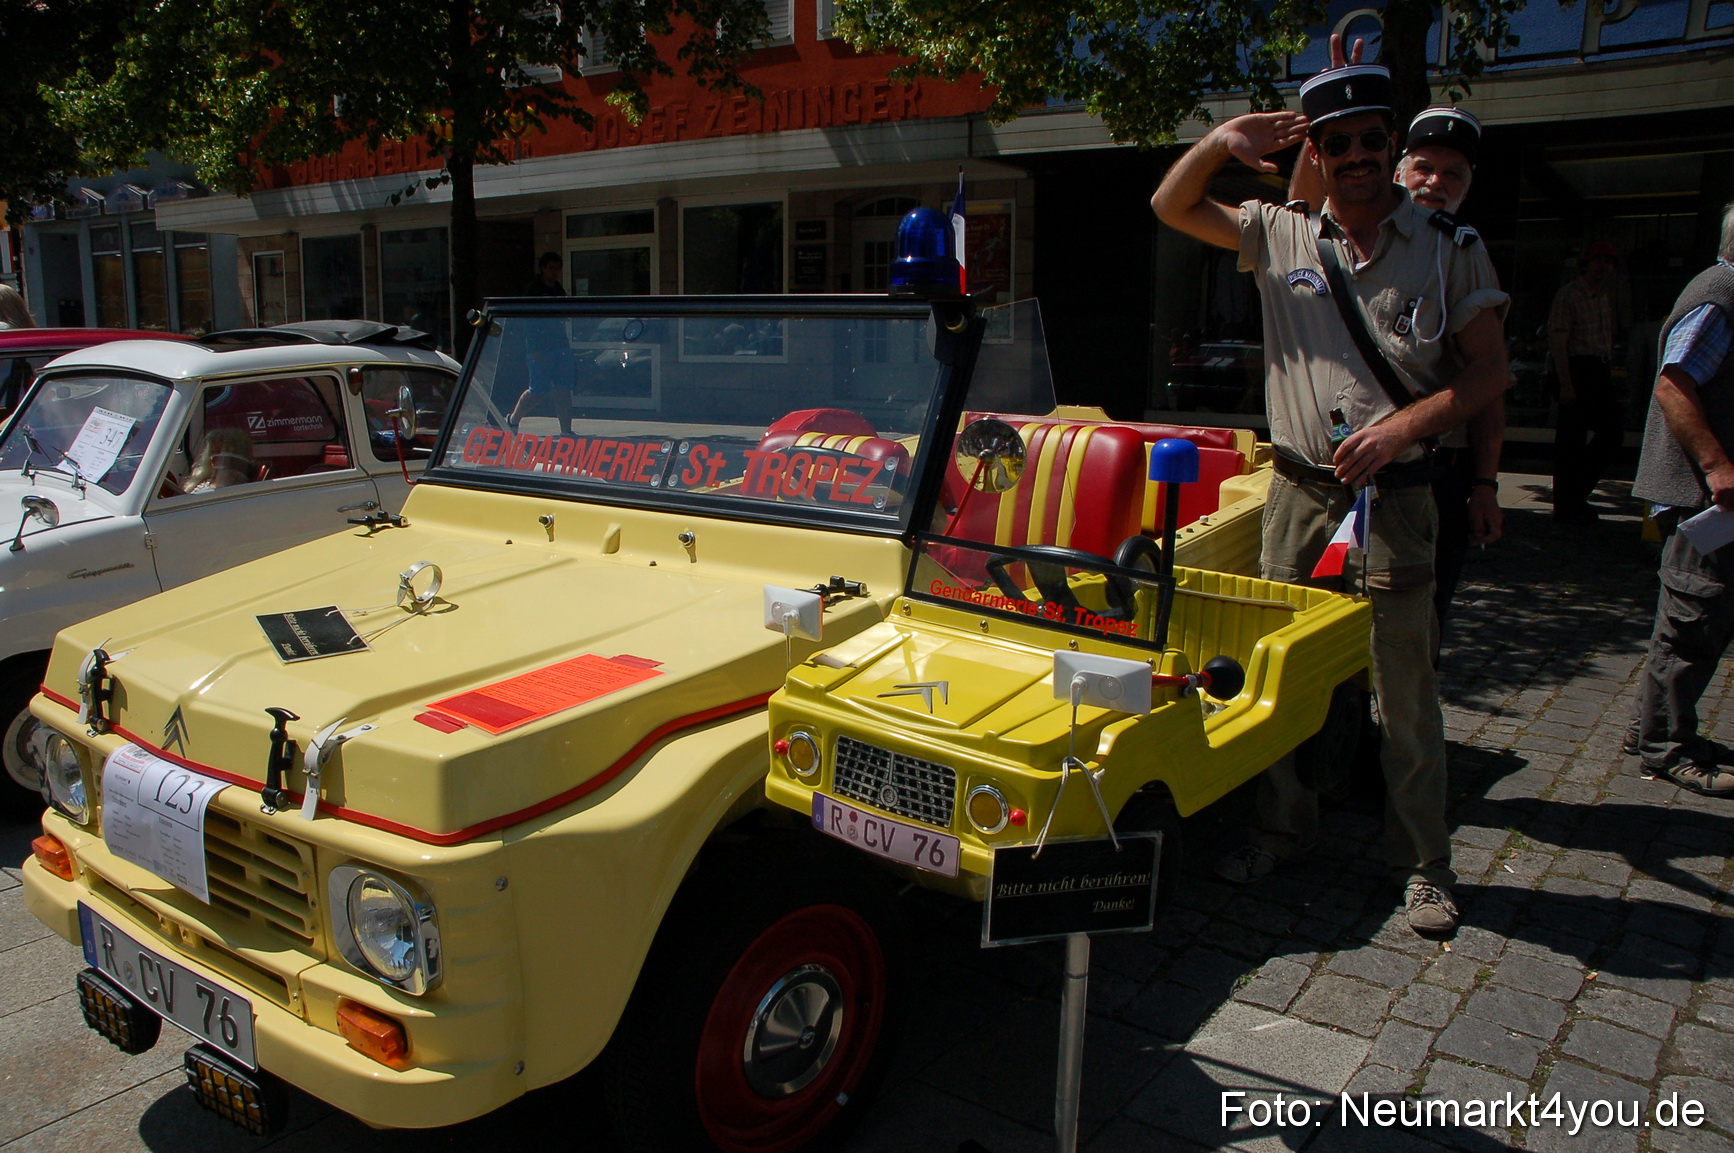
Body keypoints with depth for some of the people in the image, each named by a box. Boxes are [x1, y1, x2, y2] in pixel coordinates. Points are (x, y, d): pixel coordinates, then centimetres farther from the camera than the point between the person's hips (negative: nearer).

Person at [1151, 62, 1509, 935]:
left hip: (1394, 494, -2)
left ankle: (1423, 864, 16)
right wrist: (1221, 142, -8)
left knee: (1405, 689, 2)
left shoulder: (1449, 247, 2)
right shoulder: (1280, 235, 8)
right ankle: (1282, 828, 26)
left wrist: (1401, 427, -15)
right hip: (1298, 489, 3)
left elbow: (1488, 371, 0)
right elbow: (1171, 207, 10)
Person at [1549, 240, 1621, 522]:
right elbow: (1557, 341, -15)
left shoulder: (1606, 297, 18)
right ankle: (1566, 506, 4)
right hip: (1576, 370, -9)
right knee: (1571, 438, -4)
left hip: (1600, 372, 9)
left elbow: (1608, 338, 21)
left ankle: (1577, 496, 22)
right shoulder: (1568, 294, -8)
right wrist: (1566, 383, -20)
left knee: (1611, 434, 9)